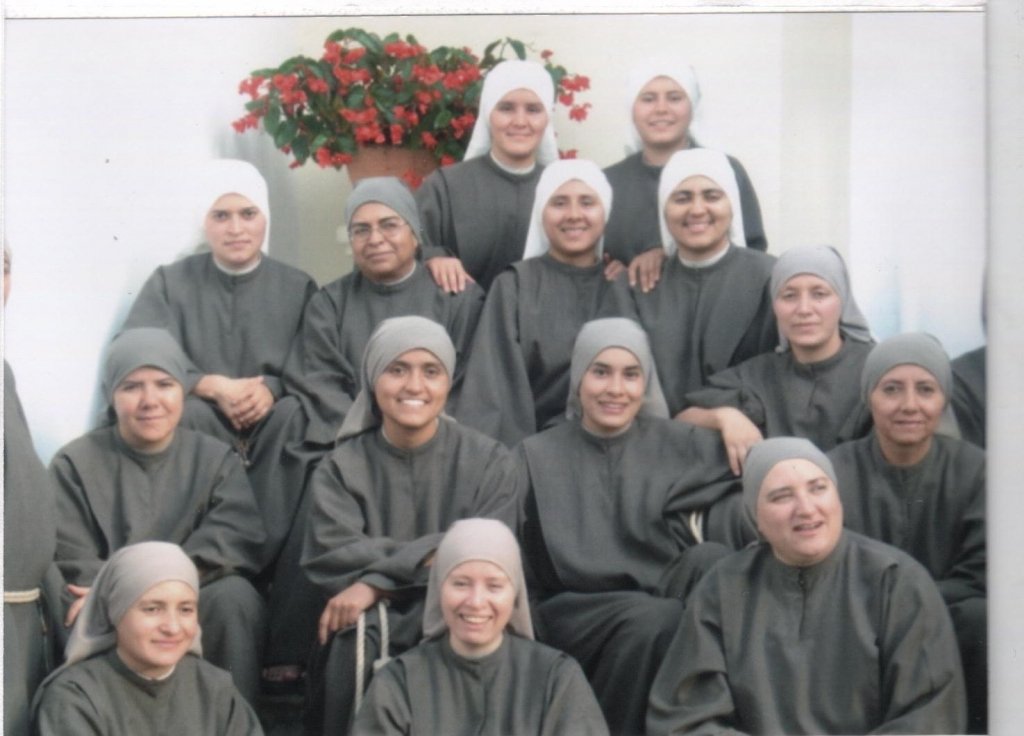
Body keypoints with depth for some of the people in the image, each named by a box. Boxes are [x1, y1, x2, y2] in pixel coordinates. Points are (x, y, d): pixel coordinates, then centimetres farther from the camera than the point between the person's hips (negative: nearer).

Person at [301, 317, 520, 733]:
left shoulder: (487, 460, 4)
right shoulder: (341, 468, 6)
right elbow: (332, 558, -10)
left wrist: (379, 582, -19)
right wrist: (431, 554, -19)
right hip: (373, 615, 0)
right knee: (359, 633, -33)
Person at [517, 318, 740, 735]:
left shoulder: (680, 445, 11)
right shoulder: (537, 456, 7)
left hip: (663, 599, 2)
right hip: (575, 614, -2)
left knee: (709, 558, -29)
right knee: (657, 618, -34)